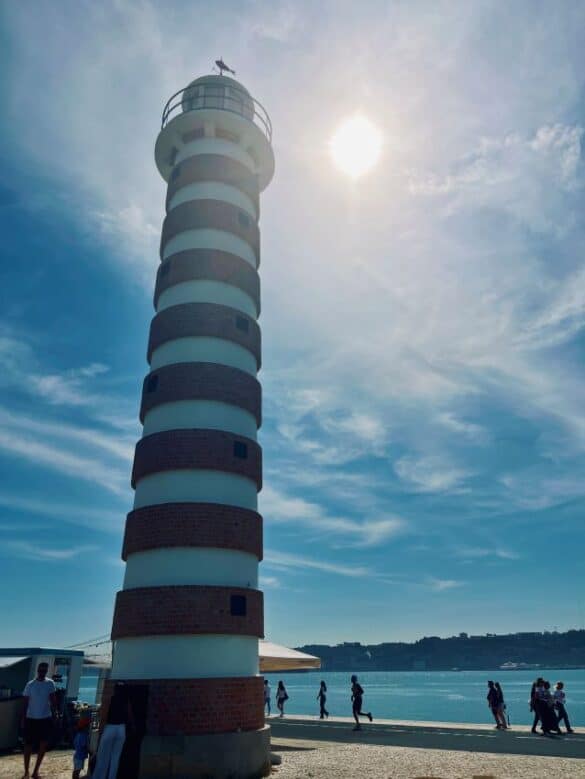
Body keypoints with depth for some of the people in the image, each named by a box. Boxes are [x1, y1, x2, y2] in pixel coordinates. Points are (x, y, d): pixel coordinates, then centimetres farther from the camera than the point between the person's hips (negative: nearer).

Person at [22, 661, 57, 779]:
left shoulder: (50, 683, -3)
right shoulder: (30, 685, -8)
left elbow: (53, 700, 2)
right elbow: (25, 703, -2)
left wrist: (53, 715, -2)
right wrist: (23, 719, -4)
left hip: (46, 718, 2)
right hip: (31, 719, -1)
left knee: (44, 745, 3)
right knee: (29, 746, 6)